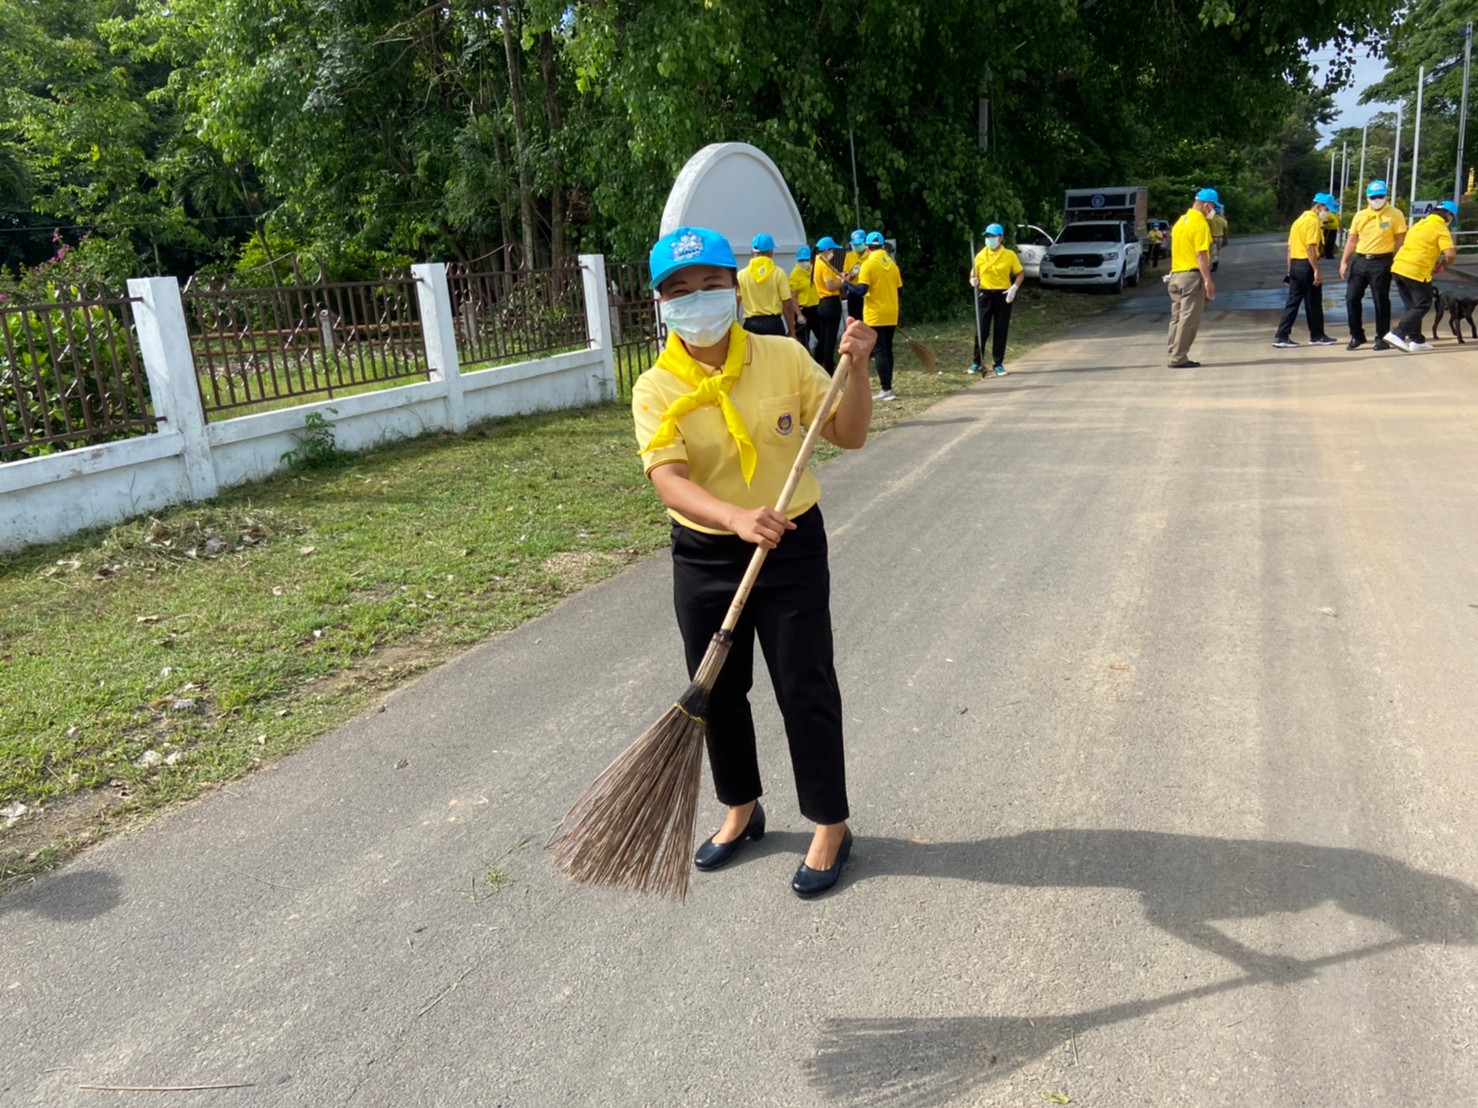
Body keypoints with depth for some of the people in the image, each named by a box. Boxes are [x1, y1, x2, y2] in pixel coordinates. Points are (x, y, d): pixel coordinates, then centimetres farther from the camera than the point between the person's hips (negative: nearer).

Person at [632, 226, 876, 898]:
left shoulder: (785, 358, -7)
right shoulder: (656, 390, -9)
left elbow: (849, 436, 0)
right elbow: (669, 482, -24)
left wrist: (857, 368, -17)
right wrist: (739, 518, -41)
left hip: (793, 548, -1)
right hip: (704, 556, 2)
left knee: (805, 689, 4)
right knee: (717, 691, 14)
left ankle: (830, 825, 24)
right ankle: (741, 811, 38)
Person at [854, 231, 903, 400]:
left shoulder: (868, 264, -11)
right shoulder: (892, 263, 7)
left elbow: (861, 290, -18)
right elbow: (898, 288, 13)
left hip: (875, 316, -6)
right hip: (891, 315, 6)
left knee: (879, 352, -5)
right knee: (887, 351, 14)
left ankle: (886, 389, -10)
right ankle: (887, 386, 18)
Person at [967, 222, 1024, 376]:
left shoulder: (1009, 255, 0)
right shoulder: (980, 255, 4)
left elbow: (1020, 273, 4)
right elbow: (973, 273, 11)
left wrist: (1014, 288, -11)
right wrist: (973, 280, -13)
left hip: (1003, 296, -1)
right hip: (985, 295, 1)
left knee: (1001, 331, 2)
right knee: (981, 330, -1)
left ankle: (998, 364, 11)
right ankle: (976, 362, 10)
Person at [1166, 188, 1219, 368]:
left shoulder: (1180, 221, 14)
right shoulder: (1200, 224, -12)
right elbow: (1201, 255, -18)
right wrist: (1208, 280, -18)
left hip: (1176, 274, 9)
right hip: (1192, 275, -9)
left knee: (1177, 317, 12)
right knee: (1189, 319, -5)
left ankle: (1174, 354, 15)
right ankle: (1179, 358, -5)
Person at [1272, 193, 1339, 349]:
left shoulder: (1300, 219, 17)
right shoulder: (1313, 221, -11)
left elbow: (1290, 247, 18)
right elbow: (1310, 248, -20)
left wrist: (1290, 270, 21)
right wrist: (1317, 271, -20)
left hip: (1295, 265, 8)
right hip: (1306, 265, -8)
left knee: (1292, 301, 7)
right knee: (1313, 303, 4)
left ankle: (1281, 337, 0)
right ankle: (1317, 336, 14)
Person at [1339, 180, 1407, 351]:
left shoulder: (1395, 214, -3)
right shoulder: (1360, 215, 10)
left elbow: (1400, 240, -4)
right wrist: (1344, 261, 6)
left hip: (1381, 262, -4)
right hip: (1360, 261, 4)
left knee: (1381, 301, 1)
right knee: (1352, 298, 1)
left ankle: (1382, 338, 10)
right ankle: (1357, 335, 14)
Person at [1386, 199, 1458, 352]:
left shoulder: (1420, 223, 18)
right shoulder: (1441, 229, -5)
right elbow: (1451, 254, -15)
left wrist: (1434, 261, 21)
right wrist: (1443, 265, 4)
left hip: (1398, 267, 8)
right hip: (1417, 272, -8)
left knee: (1412, 306, 16)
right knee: (1422, 305, 3)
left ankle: (1416, 340, 20)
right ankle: (1397, 334, -12)